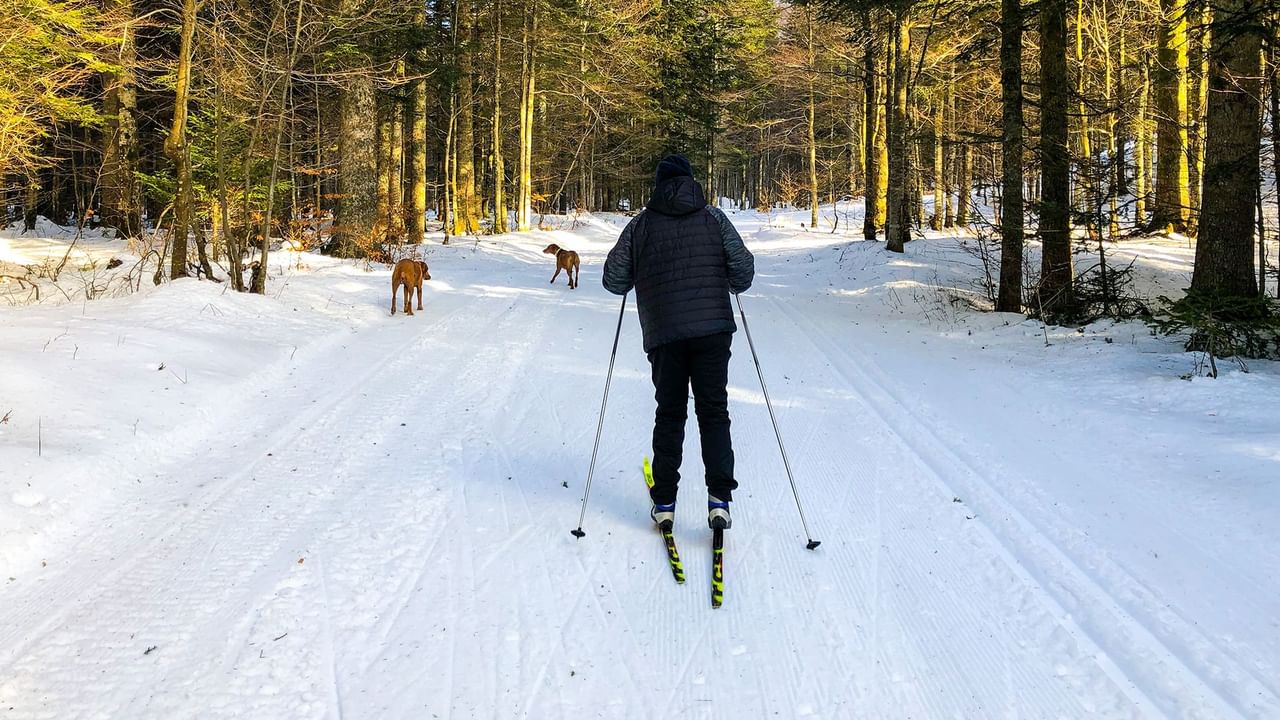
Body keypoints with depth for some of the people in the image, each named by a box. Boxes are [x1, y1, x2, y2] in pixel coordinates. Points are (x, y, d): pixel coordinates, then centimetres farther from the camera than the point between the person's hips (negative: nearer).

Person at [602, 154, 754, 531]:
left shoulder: (641, 224, 5)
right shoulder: (714, 218, 6)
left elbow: (614, 280, 4)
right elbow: (743, 268, 2)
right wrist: (730, 285, 24)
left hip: (663, 333, 1)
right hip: (713, 329, 0)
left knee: (669, 415, 11)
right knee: (713, 412, 6)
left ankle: (664, 502, 11)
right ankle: (719, 498, -4)